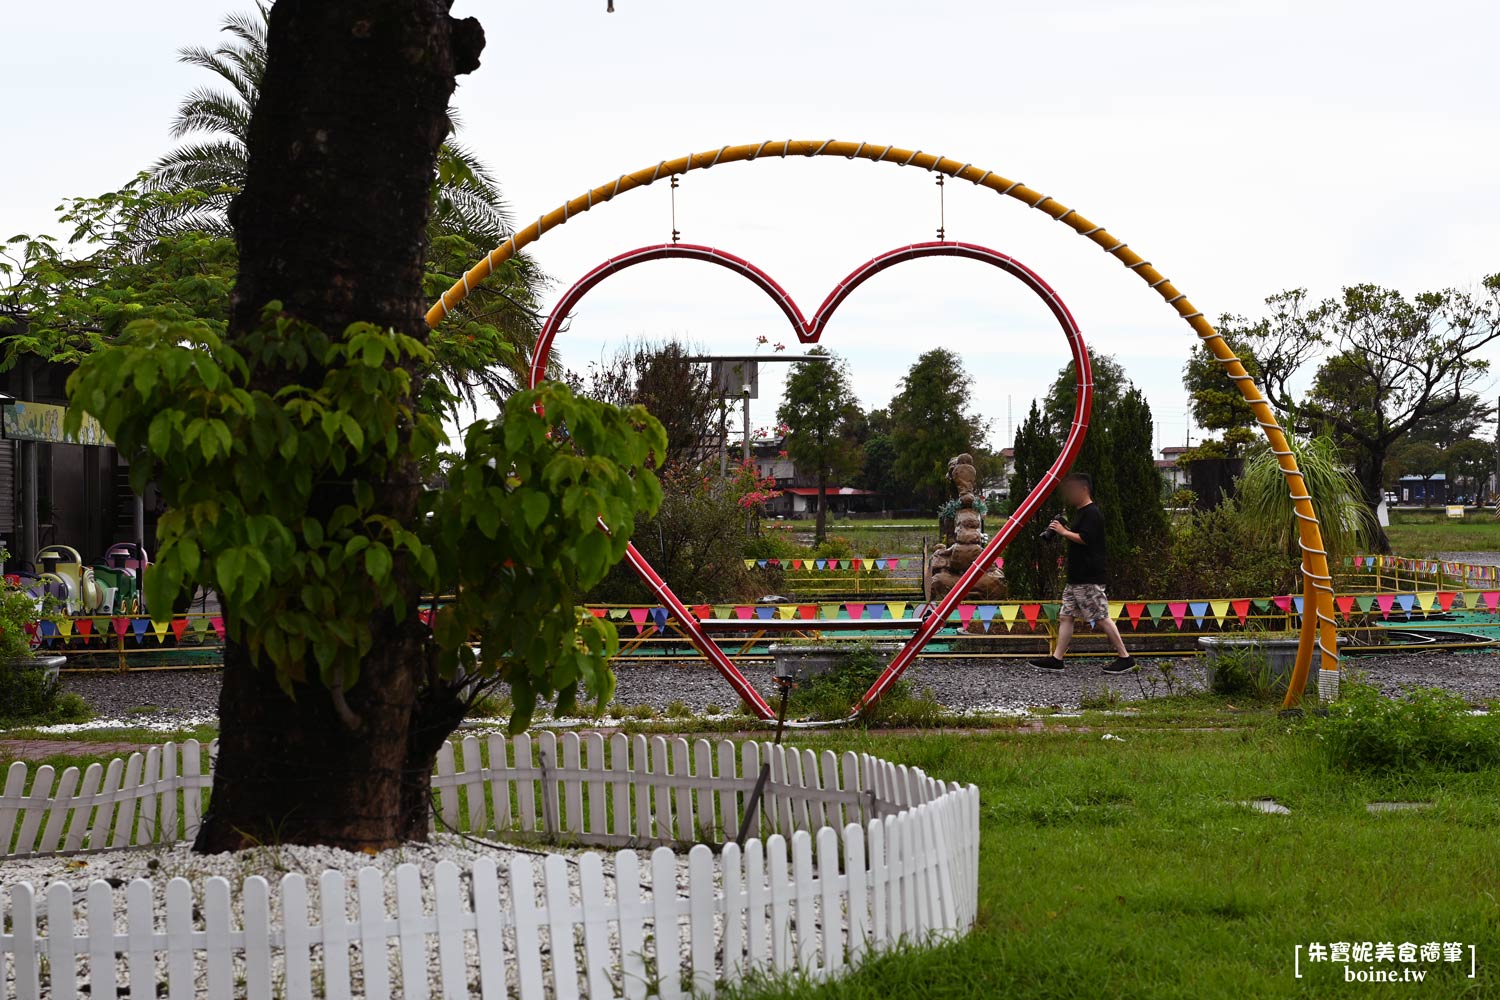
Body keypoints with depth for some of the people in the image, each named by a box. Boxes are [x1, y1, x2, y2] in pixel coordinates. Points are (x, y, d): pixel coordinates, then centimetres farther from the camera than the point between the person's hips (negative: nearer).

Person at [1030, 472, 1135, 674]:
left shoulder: (1091, 513, -13)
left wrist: (1064, 532, -13)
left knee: (1101, 617, -8)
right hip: (1078, 577, 11)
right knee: (1066, 616, 8)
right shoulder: (1080, 512, 19)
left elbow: (1085, 539, -23)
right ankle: (1056, 659, 9)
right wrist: (1064, 532, 13)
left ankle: (1125, 657, -2)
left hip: (1091, 578, -11)